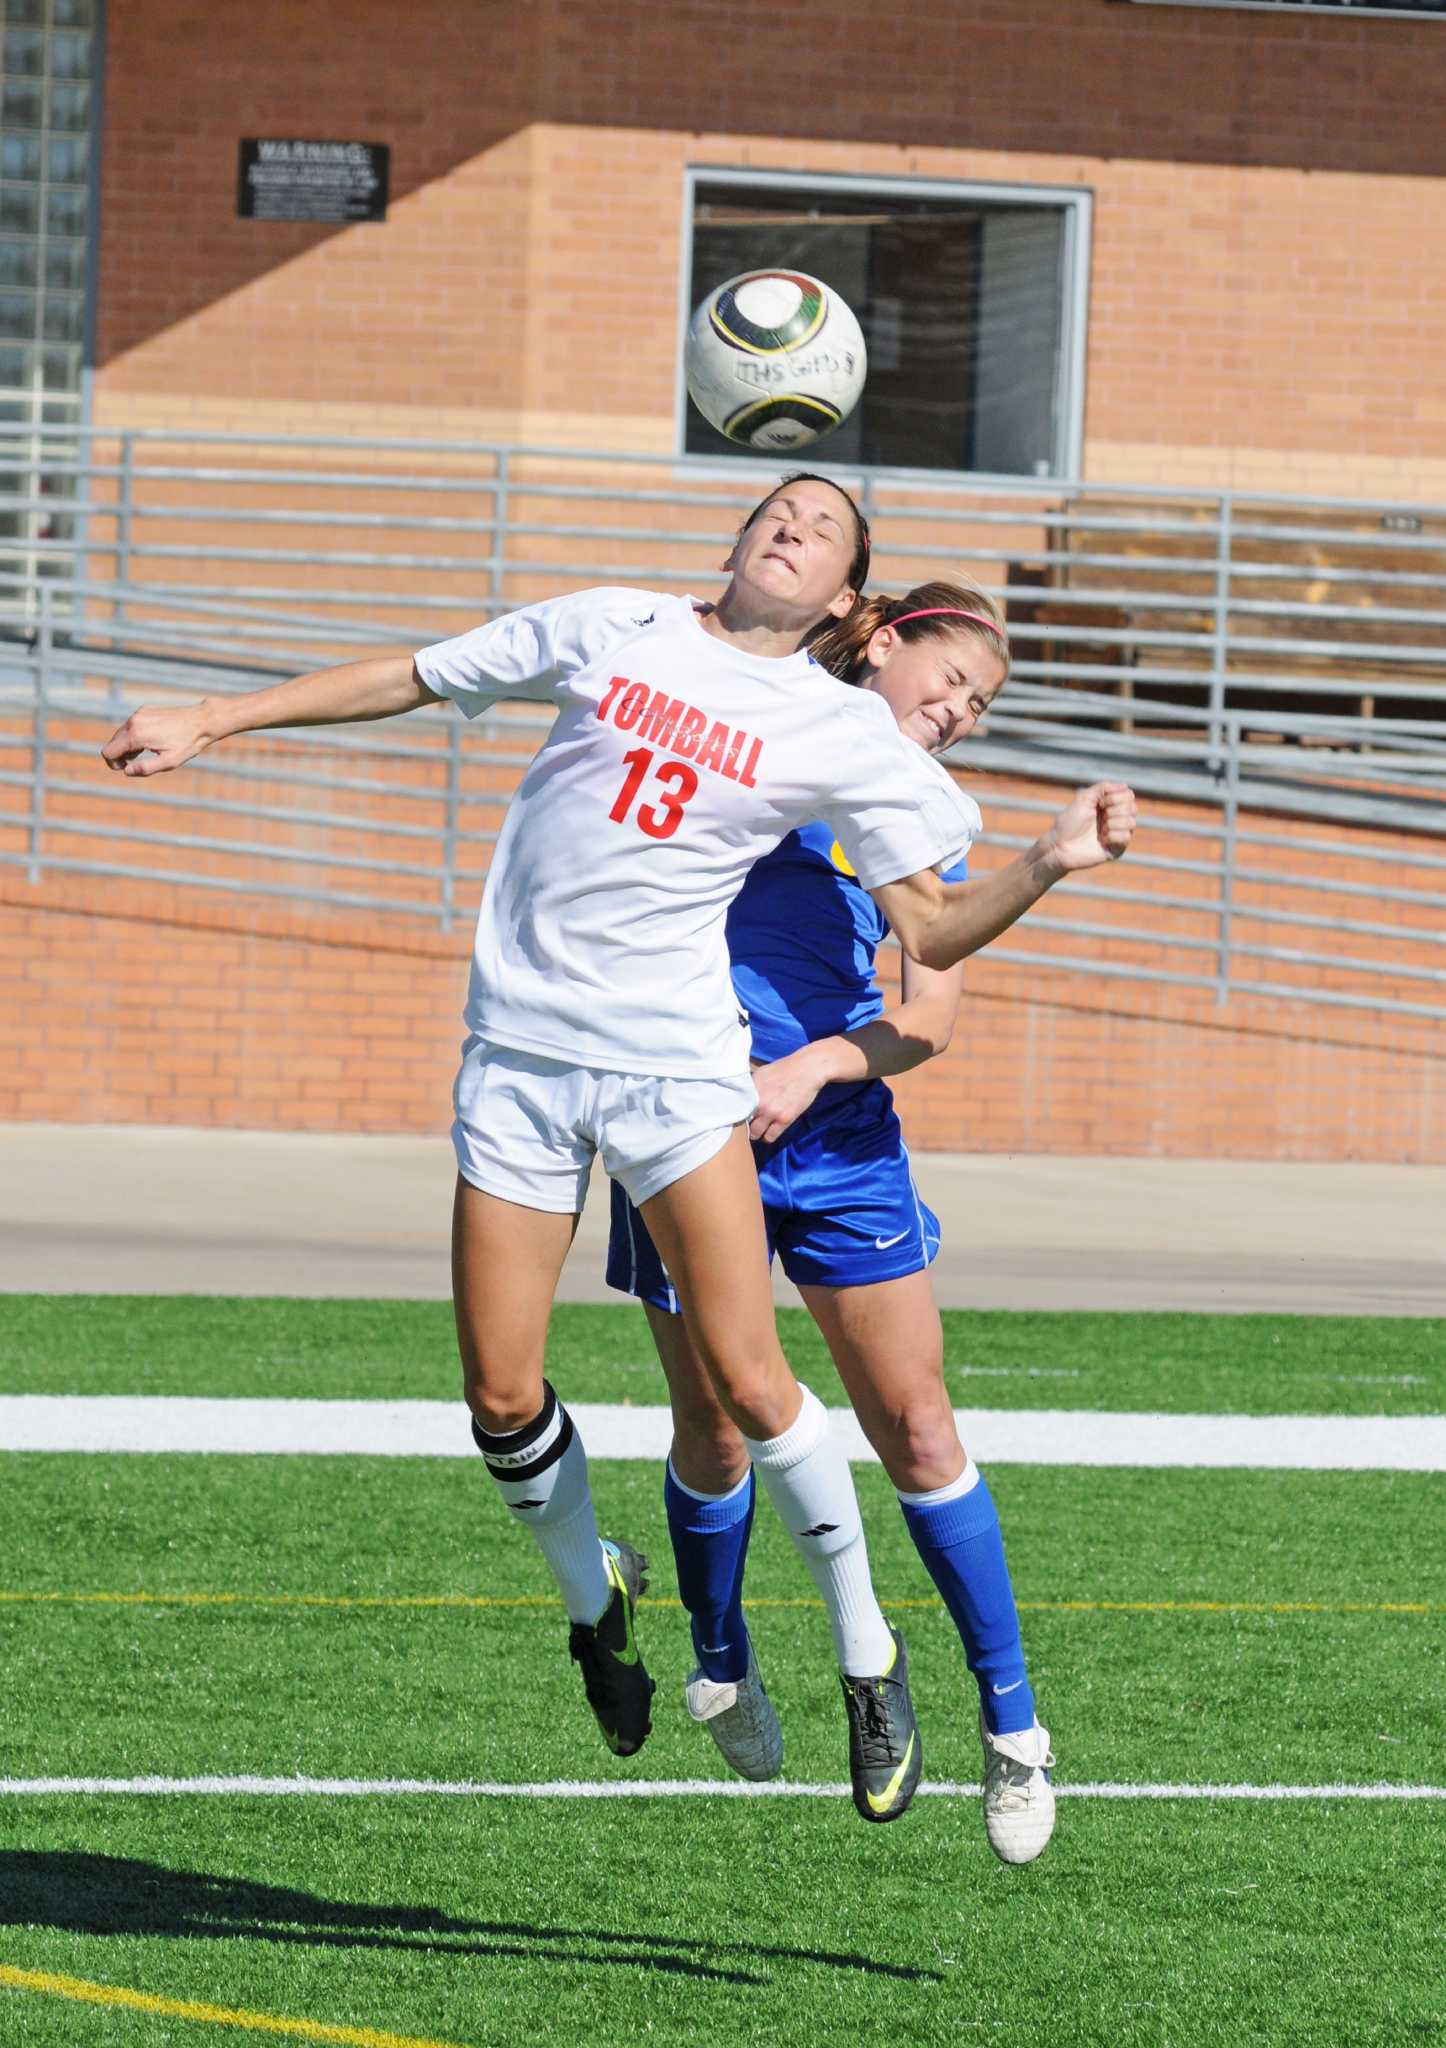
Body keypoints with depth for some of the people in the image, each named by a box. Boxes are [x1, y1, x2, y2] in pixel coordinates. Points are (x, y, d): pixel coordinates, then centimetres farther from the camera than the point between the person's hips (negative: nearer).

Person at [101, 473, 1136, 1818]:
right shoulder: (610, 630, 7)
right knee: (500, 1397, -2)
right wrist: (209, 720, 15)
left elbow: (932, 927, 3)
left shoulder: (846, 733, 3)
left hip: (674, 1065, -2)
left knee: (747, 1382, -13)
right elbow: (408, 681, 17)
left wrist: (1054, 864, -14)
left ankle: (864, 1648, 6)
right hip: (519, 1049, 2)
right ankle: (591, 1594, 26)